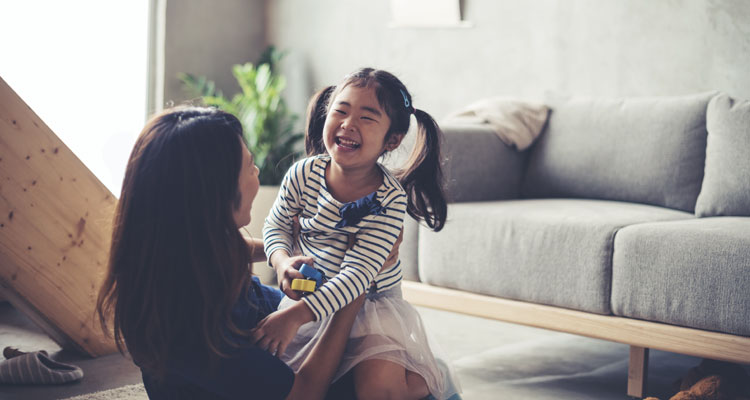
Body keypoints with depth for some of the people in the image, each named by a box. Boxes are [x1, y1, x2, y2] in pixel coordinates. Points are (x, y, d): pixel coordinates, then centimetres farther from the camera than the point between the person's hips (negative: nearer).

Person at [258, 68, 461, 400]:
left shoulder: (391, 199, -21)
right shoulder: (304, 174, -10)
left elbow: (357, 275, -26)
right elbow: (276, 225, 6)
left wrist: (296, 315, -36)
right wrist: (282, 261, -18)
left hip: (371, 305, -4)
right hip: (313, 294, 4)